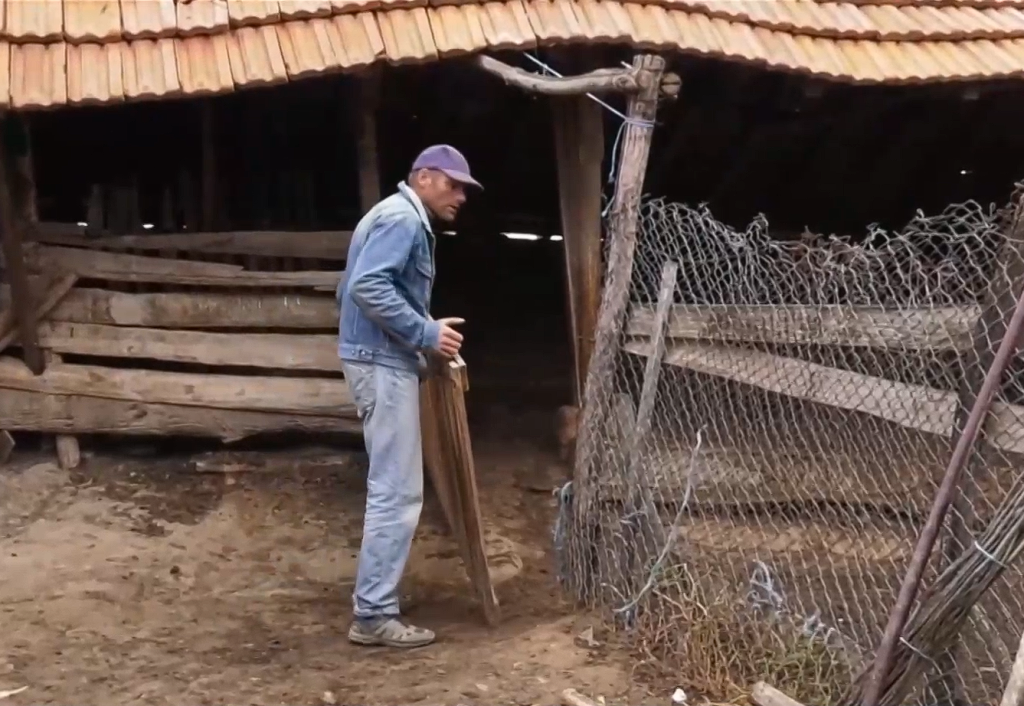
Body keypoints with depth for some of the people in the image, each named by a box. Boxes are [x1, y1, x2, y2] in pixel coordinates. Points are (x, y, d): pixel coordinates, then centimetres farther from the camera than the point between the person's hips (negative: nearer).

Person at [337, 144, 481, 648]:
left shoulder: (403, 219, 20)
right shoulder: (402, 218, -12)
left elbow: (356, 287, 21)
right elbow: (368, 287, -26)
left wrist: (420, 340, 16)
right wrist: (425, 333, -22)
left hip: (382, 359, 11)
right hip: (382, 362, -11)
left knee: (390, 487, 17)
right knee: (397, 491, -9)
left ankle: (375, 595, 26)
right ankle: (373, 615, -6)